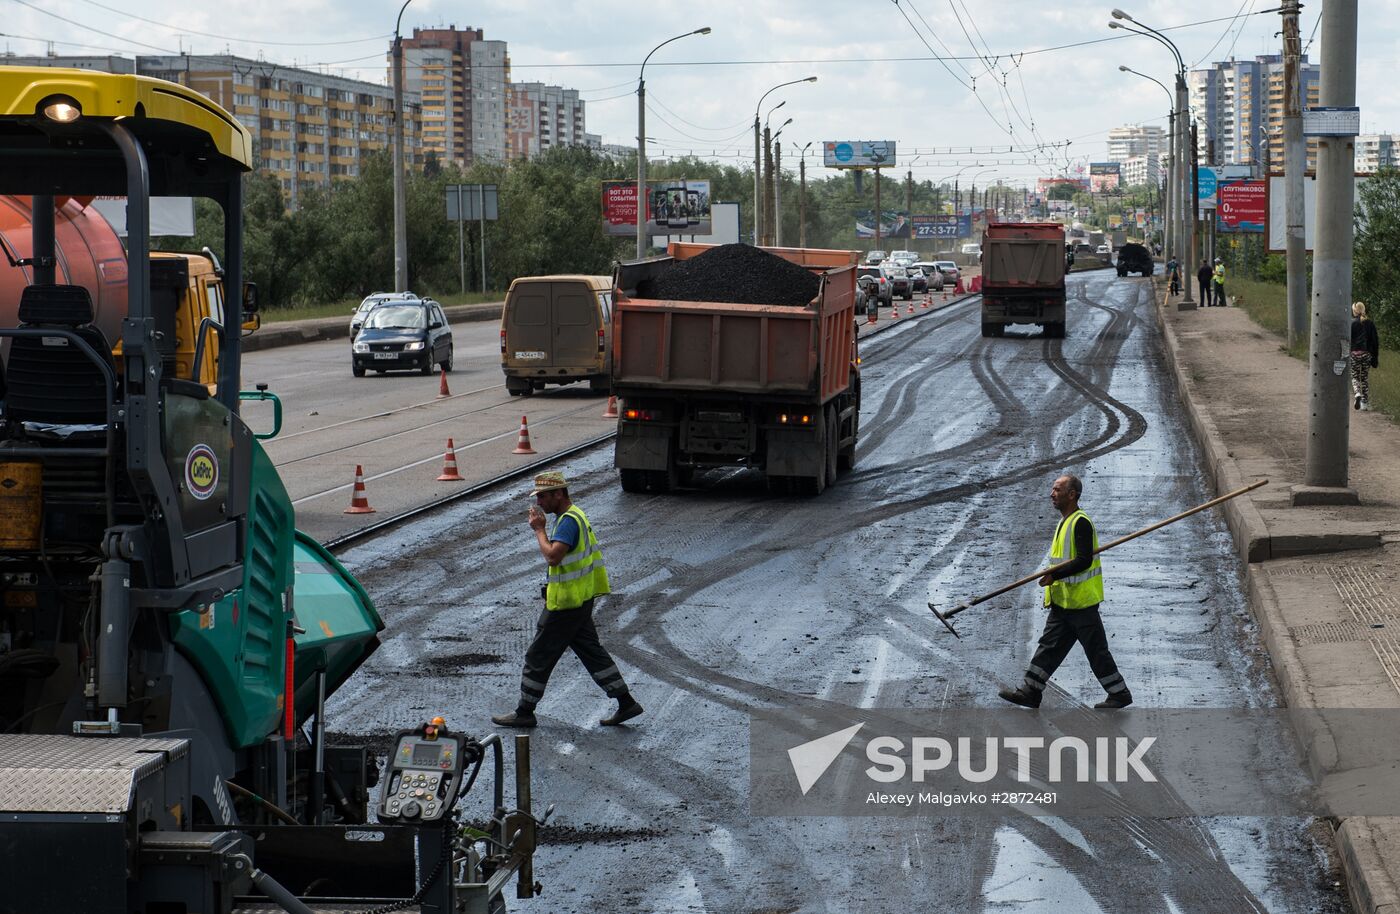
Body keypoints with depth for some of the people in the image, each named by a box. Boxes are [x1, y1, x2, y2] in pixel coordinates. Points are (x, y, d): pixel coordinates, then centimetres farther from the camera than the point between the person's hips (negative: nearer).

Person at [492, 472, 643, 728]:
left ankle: (524, 712, 11)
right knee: (591, 651, 14)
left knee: (538, 656, 1)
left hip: (566, 604, -10)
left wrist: (539, 529, -22)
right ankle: (626, 703, 14)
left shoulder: (569, 521, -21)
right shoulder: (574, 516, 13)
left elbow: (552, 556, -34)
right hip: (579, 601, 10)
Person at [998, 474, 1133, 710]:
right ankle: (1030, 691, 8)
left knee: (1096, 650, -2)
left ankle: (1120, 693, 9)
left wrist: (1055, 575, -25)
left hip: (1081, 602, -10)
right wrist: (1053, 577, 21)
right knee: (1049, 646, 8)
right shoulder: (1065, 522, 16)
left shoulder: (1081, 523, -16)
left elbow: (1084, 560, -24)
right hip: (1063, 602, 10)